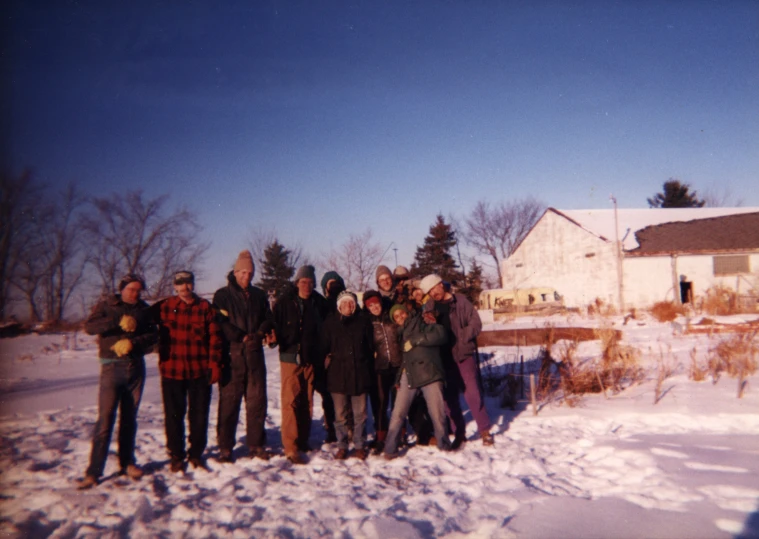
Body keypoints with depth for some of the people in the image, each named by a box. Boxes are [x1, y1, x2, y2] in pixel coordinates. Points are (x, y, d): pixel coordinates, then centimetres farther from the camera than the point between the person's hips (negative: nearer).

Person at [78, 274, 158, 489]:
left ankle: (127, 462, 22)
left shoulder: (144, 309, 9)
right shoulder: (106, 306, 4)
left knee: (129, 417, 10)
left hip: (136, 367, 3)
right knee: (105, 418, -8)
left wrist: (132, 342, -16)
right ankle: (94, 471, -3)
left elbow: (153, 334, 0)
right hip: (112, 367, -3)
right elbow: (89, 326, -12)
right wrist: (119, 323, -21)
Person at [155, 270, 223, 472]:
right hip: (171, 370, 0)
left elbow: (215, 337, 0)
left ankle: (196, 453, 24)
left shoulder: (205, 307, 0)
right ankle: (176, 455, 22)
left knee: (199, 414, 8)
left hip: (200, 371, 0)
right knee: (174, 414, 8)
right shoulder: (164, 307, 0)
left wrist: (214, 363, -6)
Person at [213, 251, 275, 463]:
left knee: (257, 401, 6)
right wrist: (243, 337, -15)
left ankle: (256, 445, 17)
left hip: (255, 356, 4)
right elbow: (220, 324, -8)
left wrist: (263, 332, -9)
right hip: (231, 356, -4)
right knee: (229, 402, 1)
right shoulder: (222, 295, 2)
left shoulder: (259, 295, 14)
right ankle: (225, 448, 10)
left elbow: (268, 319, 13)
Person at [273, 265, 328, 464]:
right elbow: (275, 325, -2)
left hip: (311, 358, 3)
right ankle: (291, 447, -3)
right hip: (290, 358, -3)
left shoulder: (319, 303, 3)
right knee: (291, 401, -7)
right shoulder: (285, 302, -4)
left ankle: (303, 440, 25)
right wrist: (280, 340, -20)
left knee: (307, 401, 11)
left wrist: (323, 351, 3)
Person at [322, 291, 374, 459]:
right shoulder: (330, 322, 6)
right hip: (337, 374, 0)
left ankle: (360, 445, 17)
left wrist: (367, 367, 7)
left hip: (359, 374, 1)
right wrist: (327, 359, -6)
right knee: (340, 414, 5)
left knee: (360, 413, 6)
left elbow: (370, 347, 10)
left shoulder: (363, 322, 8)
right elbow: (324, 346, 5)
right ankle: (342, 446, 16)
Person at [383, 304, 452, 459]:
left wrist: (415, 341, -10)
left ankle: (444, 445, 15)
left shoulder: (424, 326, 9)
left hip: (429, 373, -4)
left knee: (437, 412, -4)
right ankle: (390, 450, 7)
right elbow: (400, 356, 18)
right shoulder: (402, 335, 26)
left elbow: (440, 334, -11)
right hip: (408, 375, 4)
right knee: (398, 413, -2)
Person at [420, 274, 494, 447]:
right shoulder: (429, 307, 8)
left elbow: (476, 323, -5)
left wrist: (461, 337, -16)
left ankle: (485, 430, 10)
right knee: (450, 397, 7)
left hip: (464, 354, -3)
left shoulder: (460, 300, -1)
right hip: (443, 358, 3)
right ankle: (459, 433, 19)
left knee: (472, 393, -5)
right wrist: (429, 324, -14)